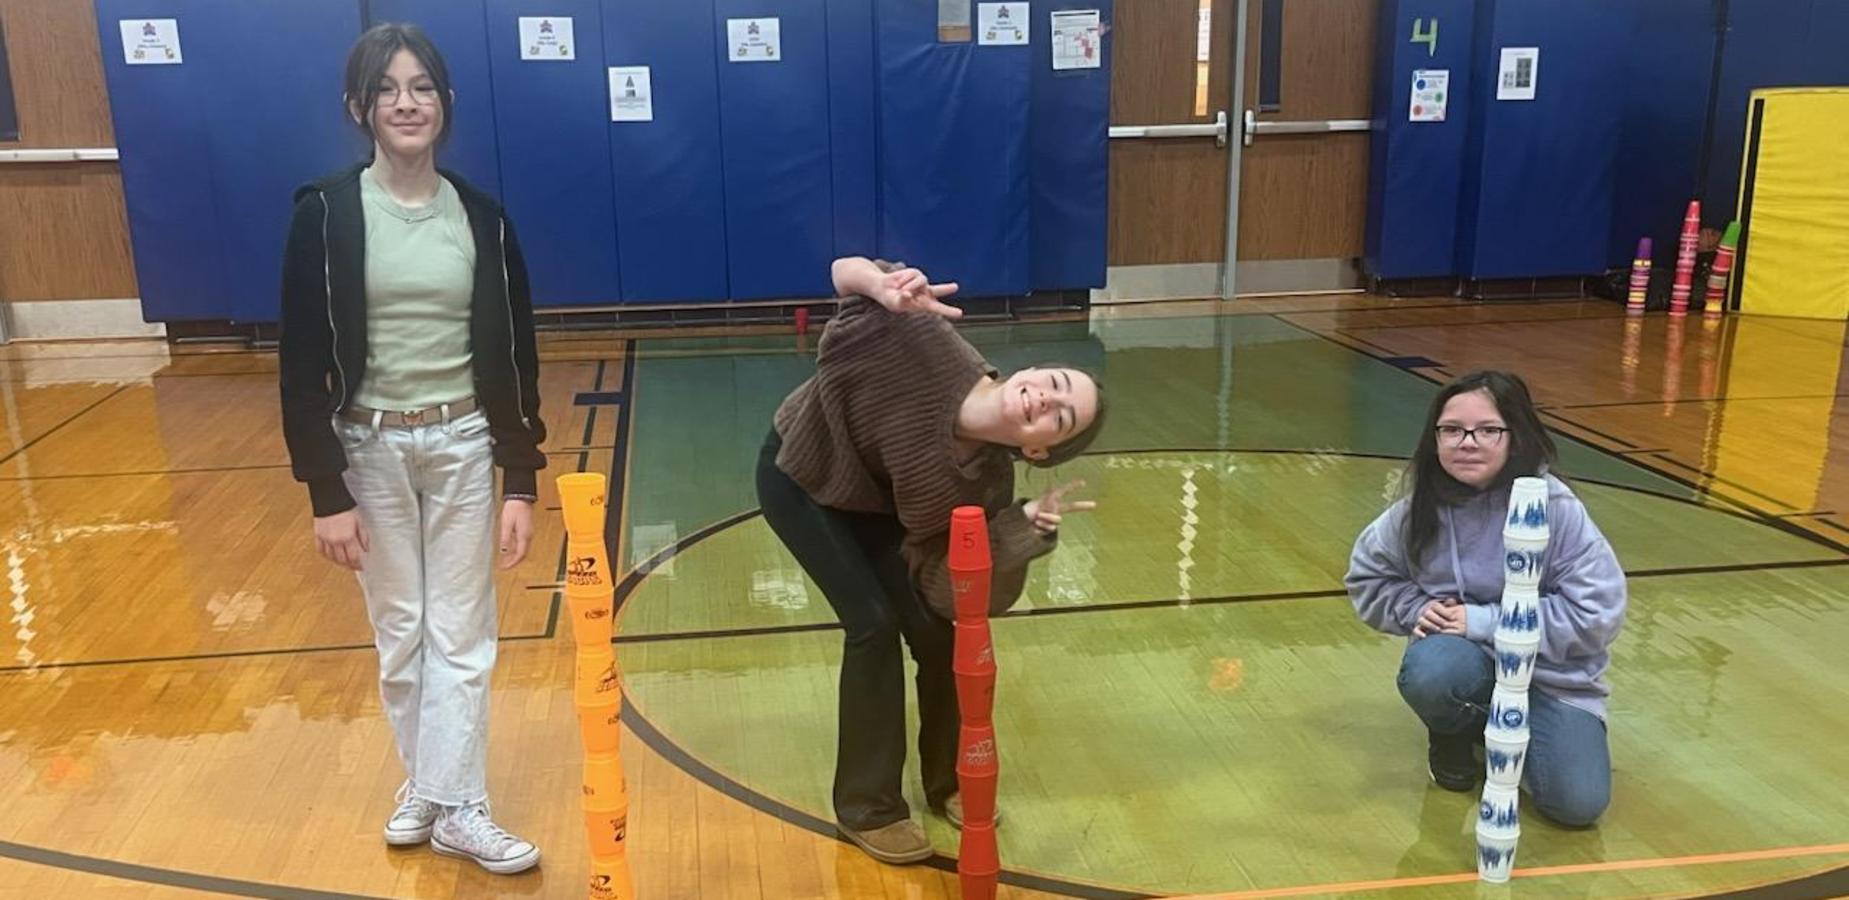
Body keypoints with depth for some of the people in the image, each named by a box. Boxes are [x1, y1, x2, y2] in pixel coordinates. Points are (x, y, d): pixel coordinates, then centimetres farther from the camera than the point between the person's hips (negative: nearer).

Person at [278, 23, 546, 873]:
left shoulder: (481, 218, -2)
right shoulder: (325, 213, -7)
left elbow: (515, 359, 1)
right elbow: (303, 364, -7)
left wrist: (522, 483, -2)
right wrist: (325, 493, -10)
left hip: (462, 445, 1)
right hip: (368, 448, -1)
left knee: (460, 632, 5)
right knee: (399, 630, 11)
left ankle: (454, 806, 15)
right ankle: (426, 782, 30)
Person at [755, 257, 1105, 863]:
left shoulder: (984, 482, -29)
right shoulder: (929, 347, -39)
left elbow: (957, 588, -26)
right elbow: (845, 270, -25)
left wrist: (1027, 528, -39)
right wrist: (886, 289, -47)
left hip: (872, 499, 3)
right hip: (799, 477, -3)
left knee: (938, 624, -5)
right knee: (875, 622, -13)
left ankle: (950, 781, 22)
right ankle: (868, 808, 4)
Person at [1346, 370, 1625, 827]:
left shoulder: (1556, 509, -19)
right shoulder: (1419, 512, -9)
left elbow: (1598, 613, -18)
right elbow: (1367, 578, 8)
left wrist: (1485, 621, -20)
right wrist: (1418, 609, -13)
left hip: (1552, 674, -1)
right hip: (1463, 663, 1)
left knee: (1578, 803, -19)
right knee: (1428, 674, -36)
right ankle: (1454, 732, 3)